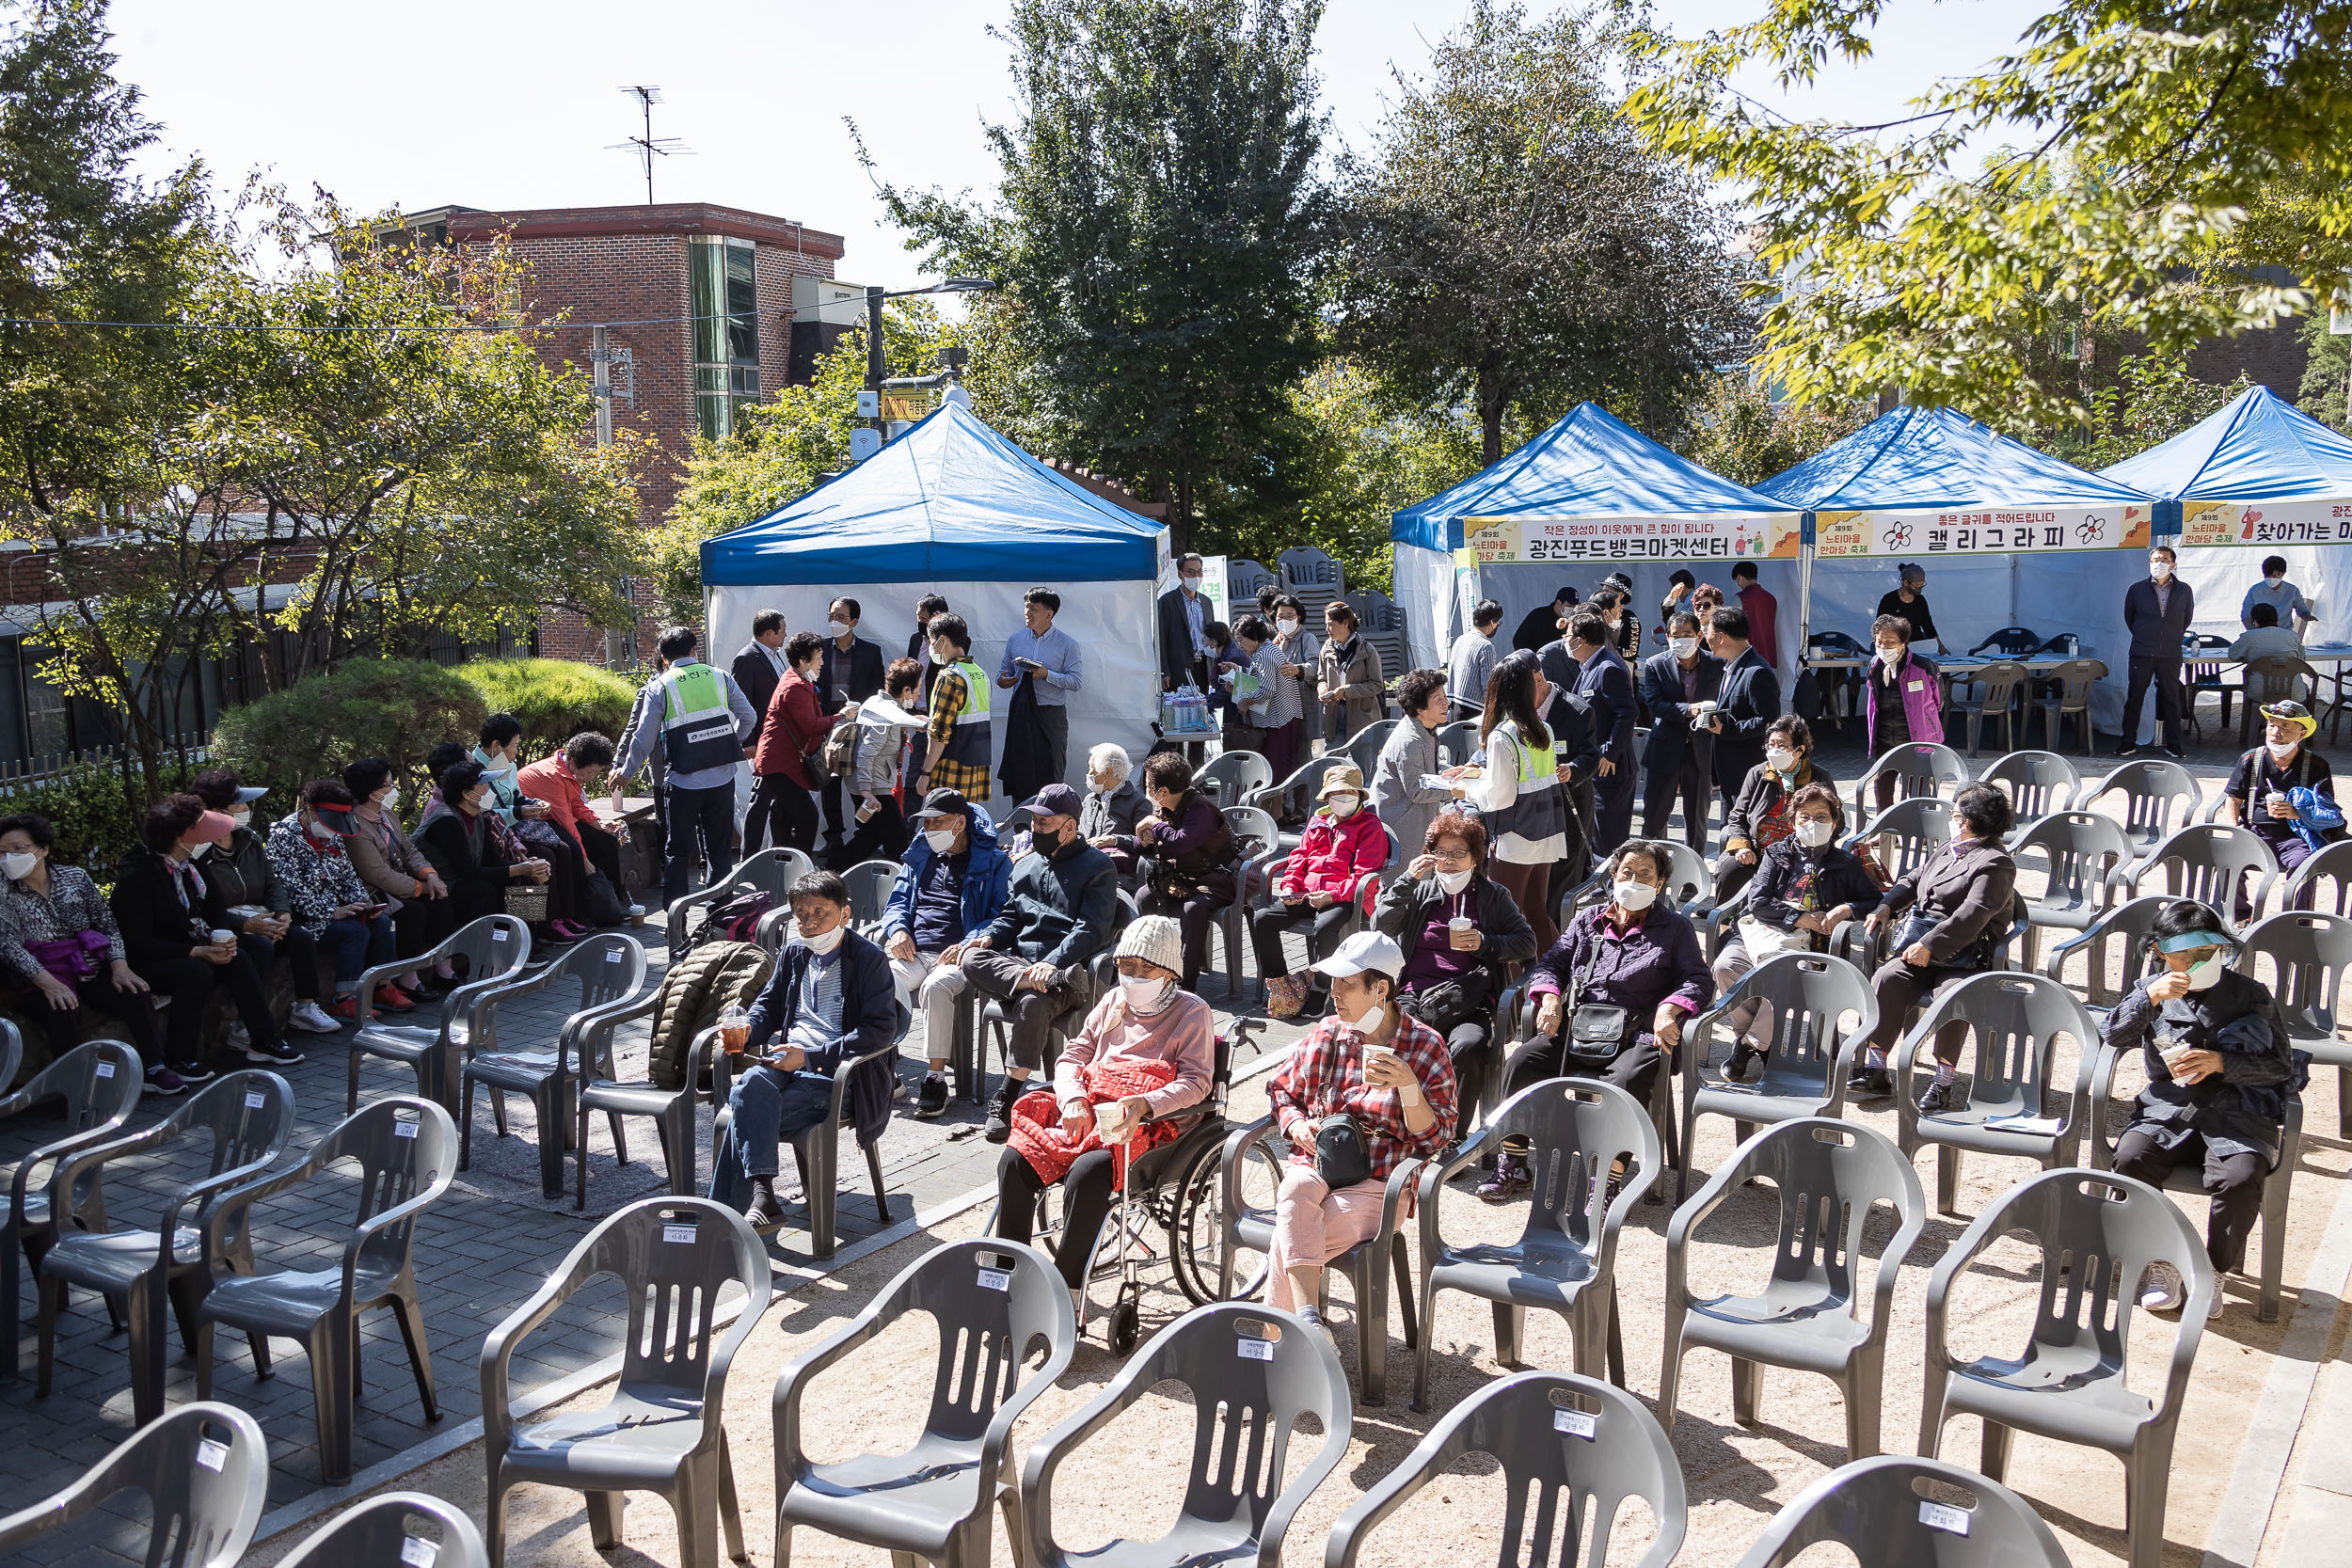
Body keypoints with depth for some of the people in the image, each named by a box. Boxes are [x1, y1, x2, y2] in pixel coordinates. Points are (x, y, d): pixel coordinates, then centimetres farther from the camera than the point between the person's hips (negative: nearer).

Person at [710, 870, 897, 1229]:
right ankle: (762, 1196, -38)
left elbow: (881, 1030, -14)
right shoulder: (794, 952, 14)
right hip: (788, 1059, 5)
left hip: (836, 1070, -5)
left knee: (746, 1115, -26)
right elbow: (769, 1003, 27)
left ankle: (727, 1212, -19)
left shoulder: (869, 959, -5)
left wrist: (810, 1057, -19)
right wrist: (745, 1032, 2)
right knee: (753, 1083, -32)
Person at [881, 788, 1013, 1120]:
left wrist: (969, 945, -16)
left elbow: (1002, 915, -1)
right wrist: (897, 930, 2)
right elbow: (898, 900, 26)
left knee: (936, 986, -38)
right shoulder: (919, 854, 24)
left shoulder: (993, 861, 8)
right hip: (912, 953, 4)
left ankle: (936, 1078, -28)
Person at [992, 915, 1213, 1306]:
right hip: (1087, 1113, 6)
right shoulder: (1114, 1003, 22)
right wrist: (1073, 1099, -5)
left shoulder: (1192, 1013, 6)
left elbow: (1196, 1082, -6)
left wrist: (1145, 1105, -24)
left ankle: (1067, 1292, -27)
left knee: (1087, 1173, -34)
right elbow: (1072, 1056, 17)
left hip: (1148, 1125, -6)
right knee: (1015, 1160, -19)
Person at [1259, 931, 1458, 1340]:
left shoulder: (1425, 1046, 1)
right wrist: (1297, 1125, 0)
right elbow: (1282, 1091, 23)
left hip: (1376, 1185, -3)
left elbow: (1435, 1138, -4)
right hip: (1314, 1165, 3)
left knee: (1288, 1241, -30)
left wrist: (1407, 1084, -21)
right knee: (1295, 1190, -36)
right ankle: (1308, 1318, -45)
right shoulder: (1326, 1034, 10)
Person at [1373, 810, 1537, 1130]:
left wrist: (1484, 944, -5)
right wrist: (1408, 881, -3)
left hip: (1468, 1002, -1)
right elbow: (1381, 928, 5)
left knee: (1468, 1047, -35)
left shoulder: (1492, 896, 18)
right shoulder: (1420, 891, 20)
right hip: (1414, 995, 1)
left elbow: (1527, 943, 12)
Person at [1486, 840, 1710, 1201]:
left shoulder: (1675, 928, 14)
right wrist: (1550, 997, -2)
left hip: (1634, 1036, -3)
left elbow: (1698, 980, 5)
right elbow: (1552, 961, 20)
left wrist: (1668, 1009, -15)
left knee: (1627, 1080, -37)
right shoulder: (1589, 919, 22)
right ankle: (1512, 1166, -11)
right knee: (1522, 1062, -22)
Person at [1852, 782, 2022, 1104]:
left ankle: (1945, 1081, -22)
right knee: (1886, 978, -19)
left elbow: (1972, 914, -18)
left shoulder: (1995, 863, -6)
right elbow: (1912, 879, 33)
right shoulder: (1945, 853, 22)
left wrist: (1930, 945, -25)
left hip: (1963, 956, -7)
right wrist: (1888, 905, 12)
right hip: (1920, 948, 7)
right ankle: (1875, 1069, -18)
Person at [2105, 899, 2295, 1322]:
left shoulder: (2250, 995, 6)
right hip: (2168, 1109, 2)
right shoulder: (2152, 990, 11)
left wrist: (2221, 1063, -13)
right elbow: (2111, 1038, -2)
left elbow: (2281, 1065, 3)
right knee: (2130, 1159, -28)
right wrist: (2149, 999, -15)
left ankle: (2211, 1273, -8)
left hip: (2238, 1116, -1)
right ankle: (2163, 1262, -8)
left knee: (2241, 1176, -31)